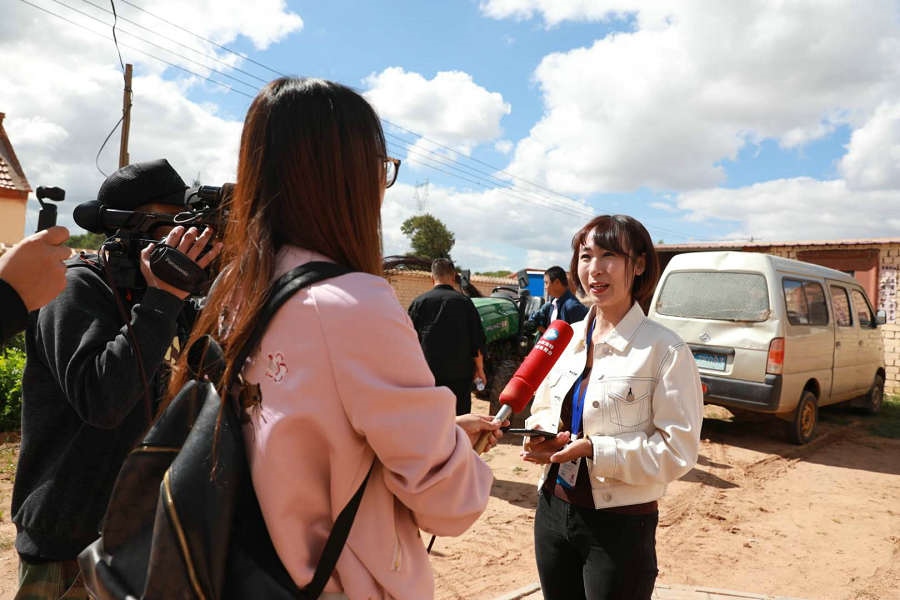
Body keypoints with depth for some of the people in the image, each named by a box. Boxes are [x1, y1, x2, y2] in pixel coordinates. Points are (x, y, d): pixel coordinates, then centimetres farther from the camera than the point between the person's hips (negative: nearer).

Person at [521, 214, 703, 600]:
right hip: (552, 510, 5)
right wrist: (541, 437, -9)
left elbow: (678, 449, -15)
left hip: (621, 525, -5)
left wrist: (594, 449, -23)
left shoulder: (665, 350, -14)